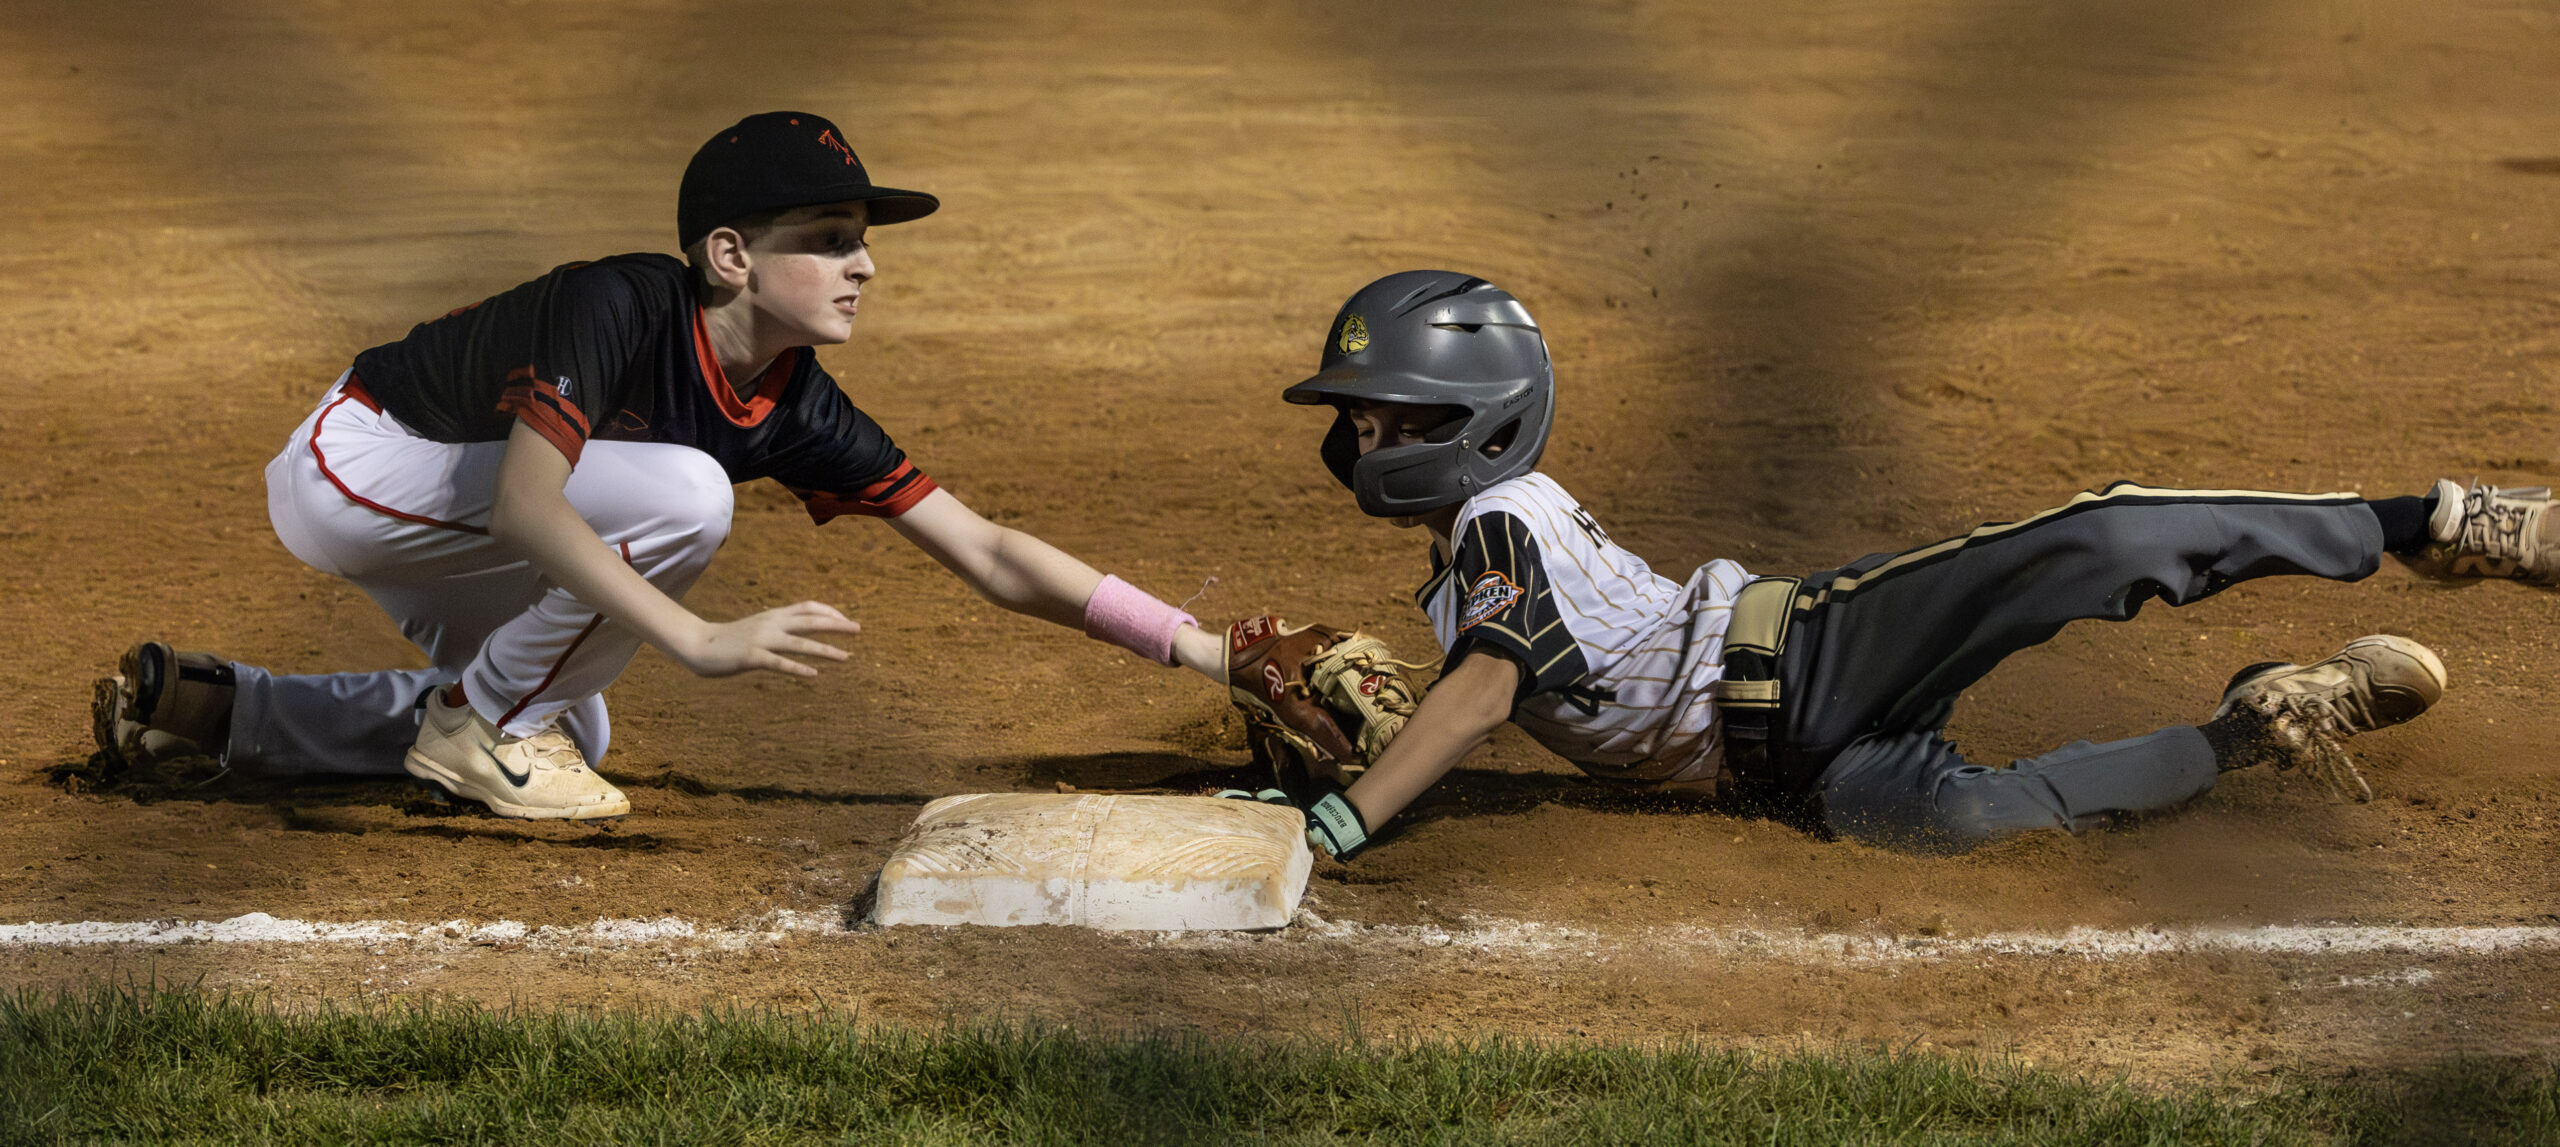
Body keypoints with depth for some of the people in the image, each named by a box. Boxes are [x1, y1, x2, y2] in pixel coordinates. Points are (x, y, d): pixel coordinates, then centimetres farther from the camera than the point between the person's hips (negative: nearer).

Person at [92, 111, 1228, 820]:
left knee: (570, 736, 21)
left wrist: (1190, 642, -19)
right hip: (350, 464, -8)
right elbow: (525, 504, -41)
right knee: (681, 494, -25)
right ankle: (479, 722, -7)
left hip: (440, 507, 8)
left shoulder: (796, 412, -9)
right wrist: (704, 640, -50)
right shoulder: (621, 306, -29)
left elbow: (987, 553, -11)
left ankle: (210, 702, 23)